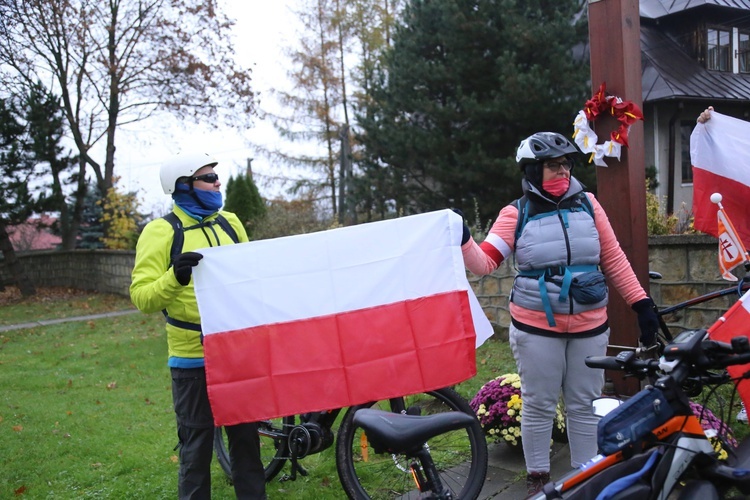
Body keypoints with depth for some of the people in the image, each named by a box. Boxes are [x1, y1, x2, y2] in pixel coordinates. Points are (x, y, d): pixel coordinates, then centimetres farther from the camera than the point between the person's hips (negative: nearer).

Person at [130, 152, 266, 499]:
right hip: (194, 357, -5)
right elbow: (143, 297, -15)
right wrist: (175, 278, -31)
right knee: (197, 445, 6)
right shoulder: (161, 232, -7)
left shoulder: (229, 223, 10)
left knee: (246, 437, 15)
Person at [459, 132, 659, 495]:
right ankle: (537, 478, 26)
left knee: (584, 406, 12)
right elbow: (485, 263, -6)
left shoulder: (587, 204, 4)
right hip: (536, 327, -2)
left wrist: (641, 302, 4)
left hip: (589, 326, 2)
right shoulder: (516, 214, -3)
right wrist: (462, 240, -24)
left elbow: (614, 260, 8)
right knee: (539, 406, 9)